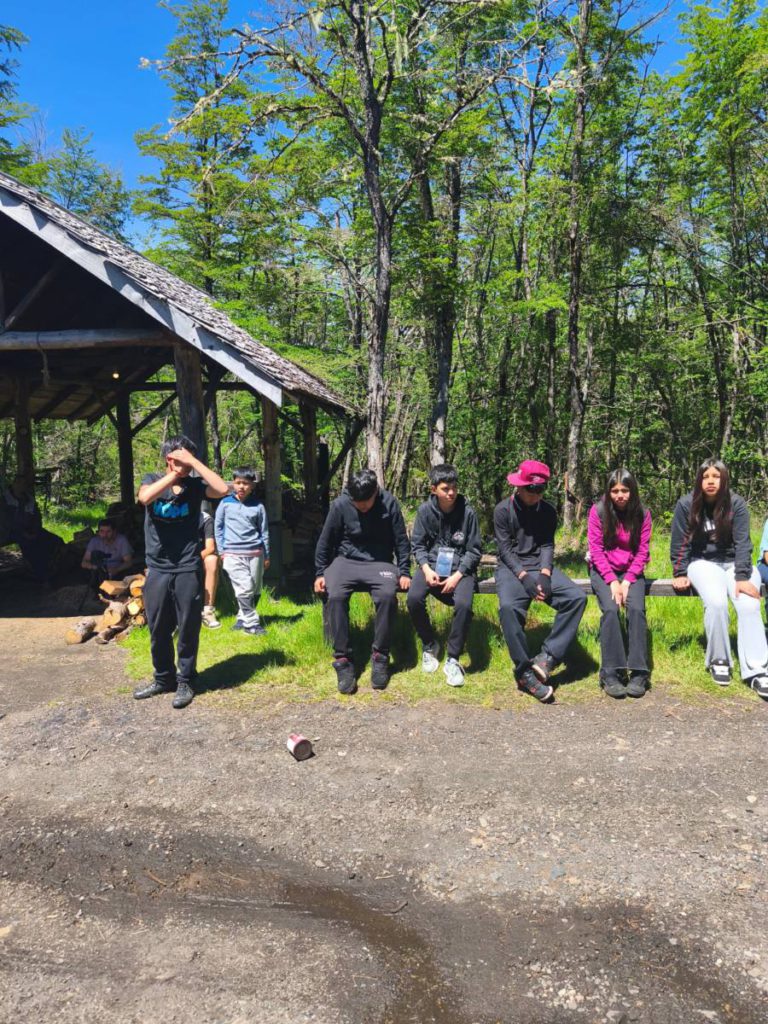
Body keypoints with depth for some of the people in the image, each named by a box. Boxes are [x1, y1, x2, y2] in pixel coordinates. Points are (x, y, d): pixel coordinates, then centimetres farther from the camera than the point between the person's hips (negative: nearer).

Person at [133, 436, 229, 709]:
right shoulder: (152, 480, 4)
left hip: (188, 570, -2)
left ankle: (185, 681, 19)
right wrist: (174, 474, -14)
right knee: (158, 630, 11)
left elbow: (223, 489, -19)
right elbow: (144, 498, -19)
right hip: (157, 570, 2)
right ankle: (163, 679, 29)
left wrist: (194, 461, -14)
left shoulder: (195, 484, 1)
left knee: (188, 628, 4)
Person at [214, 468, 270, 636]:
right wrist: (221, 551, 6)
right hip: (233, 554, -2)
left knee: (255, 590, 5)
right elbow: (218, 527, 10)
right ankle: (251, 623, 0)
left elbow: (264, 532, 11)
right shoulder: (225, 503, 3)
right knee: (245, 589, -11)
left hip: (255, 554, 2)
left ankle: (243, 618, 24)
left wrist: (266, 556, 11)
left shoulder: (258, 506, 5)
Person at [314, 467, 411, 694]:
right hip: (346, 560, 1)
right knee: (335, 596, -31)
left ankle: (380, 656, -16)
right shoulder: (340, 505, -8)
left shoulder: (389, 503, -7)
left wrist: (404, 572, -3)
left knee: (387, 595, -32)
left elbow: (401, 540, 1)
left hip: (379, 562, 0)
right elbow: (325, 541, 3)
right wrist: (320, 573, 1)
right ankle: (342, 659, -21)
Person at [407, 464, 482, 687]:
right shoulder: (425, 510, -3)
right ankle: (429, 645, 2)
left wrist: (457, 575, -15)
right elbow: (417, 544, 3)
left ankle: (453, 659, -11)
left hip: (460, 567, -1)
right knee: (413, 598, -27)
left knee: (464, 604, -31)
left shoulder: (468, 512, -7)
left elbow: (474, 550, -3)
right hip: (432, 564, 2)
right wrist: (426, 569, -14)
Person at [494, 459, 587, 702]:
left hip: (540, 566, 4)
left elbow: (547, 545, 3)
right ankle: (525, 672, -24)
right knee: (509, 607, -34)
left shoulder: (548, 511, 8)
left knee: (577, 597, -21)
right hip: (511, 567, -4)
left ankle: (548, 657, -20)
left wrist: (545, 574, -16)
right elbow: (505, 549, -7)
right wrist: (524, 577, -20)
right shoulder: (503, 510, -2)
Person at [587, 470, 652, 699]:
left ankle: (638, 673, -21)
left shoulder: (642, 514, 0)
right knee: (610, 609, -27)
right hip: (603, 571, -1)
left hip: (631, 571, 1)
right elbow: (596, 550, -7)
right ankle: (611, 674, -23)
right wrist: (612, 581, -15)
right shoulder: (598, 511, -5)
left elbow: (642, 551, -1)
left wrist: (627, 580, -13)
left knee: (636, 609, -25)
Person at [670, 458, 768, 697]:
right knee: (716, 602, -30)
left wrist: (742, 577, -22)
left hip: (734, 562, 1)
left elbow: (742, 542, -13)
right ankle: (718, 660, -11)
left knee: (749, 605, -26)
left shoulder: (737, 504, -8)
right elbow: (680, 543, -2)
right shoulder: (686, 505, -8)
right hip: (703, 562, -1)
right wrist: (680, 574, -6)